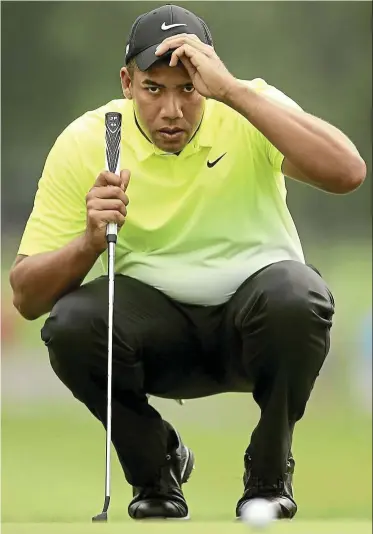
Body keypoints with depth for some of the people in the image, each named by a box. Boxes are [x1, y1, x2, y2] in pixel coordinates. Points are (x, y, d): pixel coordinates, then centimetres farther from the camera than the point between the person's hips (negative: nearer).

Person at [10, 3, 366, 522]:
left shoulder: (251, 113, -13)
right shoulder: (84, 143, -10)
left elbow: (348, 172, -33)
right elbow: (26, 295, -10)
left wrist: (234, 89, -35)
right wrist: (91, 241, -31)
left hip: (255, 319, -1)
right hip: (156, 317, 1)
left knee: (296, 296, -35)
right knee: (71, 323, -30)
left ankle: (269, 473, -8)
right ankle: (156, 466, -1)